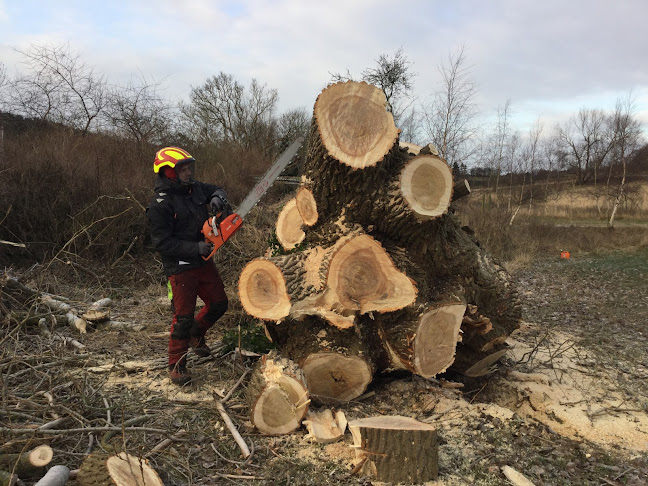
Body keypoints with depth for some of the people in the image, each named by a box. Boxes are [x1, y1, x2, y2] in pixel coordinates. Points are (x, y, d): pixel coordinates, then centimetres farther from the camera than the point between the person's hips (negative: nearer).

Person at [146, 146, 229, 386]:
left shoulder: (195, 188, 3)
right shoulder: (160, 205, -18)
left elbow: (218, 190, 21)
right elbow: (162, 242, -20)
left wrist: (218, 198, -5)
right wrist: (196, 248, -23)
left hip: (203, 262, 8)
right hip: (180, 268, -7)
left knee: (219, 304, 15)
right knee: (183, 317, -3)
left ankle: (196, 334, 42)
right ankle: (176, 366, 14)